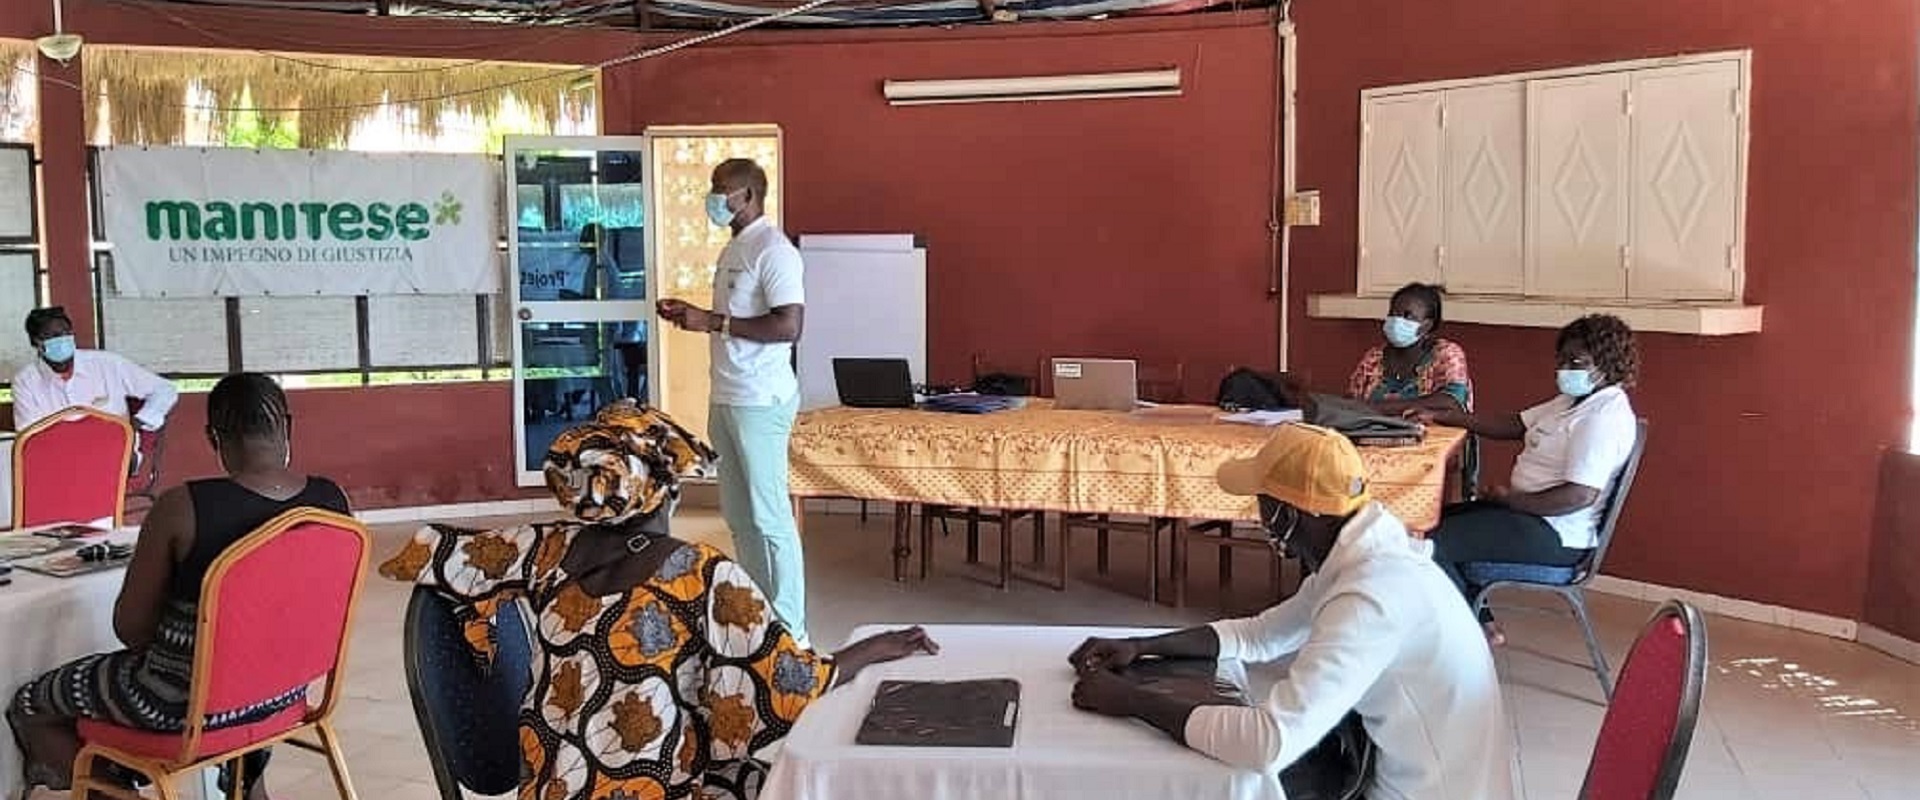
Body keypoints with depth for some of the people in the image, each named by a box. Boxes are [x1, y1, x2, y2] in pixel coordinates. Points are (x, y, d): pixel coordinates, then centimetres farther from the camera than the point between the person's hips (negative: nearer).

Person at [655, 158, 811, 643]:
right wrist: (694, 316, 9)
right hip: (727, 398, 10)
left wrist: (714, 322, -19)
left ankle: (789, 632, 2)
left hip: (761, 402, -10)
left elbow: (788, 326, -22)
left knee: (769, 516, -5)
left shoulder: (773, 250, -13)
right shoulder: (734, 250, 17)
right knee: (737, 513, 13)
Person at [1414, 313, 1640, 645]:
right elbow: (1513, 425, 15)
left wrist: (1509, 499, -17)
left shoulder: (1604, 416, -20)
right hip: (1528, 511, 11)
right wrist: (1439, 417, 7)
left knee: (1433, 544, -18)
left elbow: (1579, 496, -27)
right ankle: (1483, 625, 18)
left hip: (1554, 536, -11)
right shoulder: (1575, 400, 13)